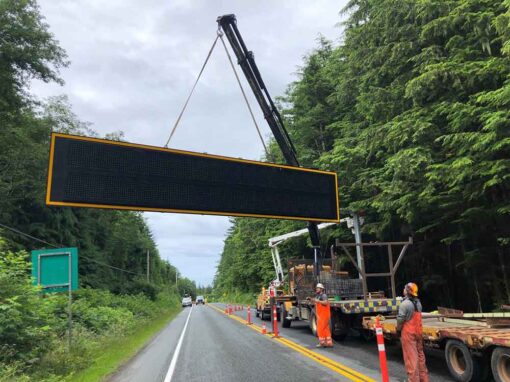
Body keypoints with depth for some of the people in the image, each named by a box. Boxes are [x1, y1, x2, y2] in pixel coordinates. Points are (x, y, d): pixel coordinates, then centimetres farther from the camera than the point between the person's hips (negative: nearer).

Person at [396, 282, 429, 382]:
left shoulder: (405, 304, -19)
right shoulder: (418, 303, 6)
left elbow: (400, 319, -16)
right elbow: (417, 317, 8)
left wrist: (398, 329, -2)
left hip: (408, 333, -8)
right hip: (418, 332, 8)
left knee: (411, 357, -1)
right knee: (420, 355, 17)